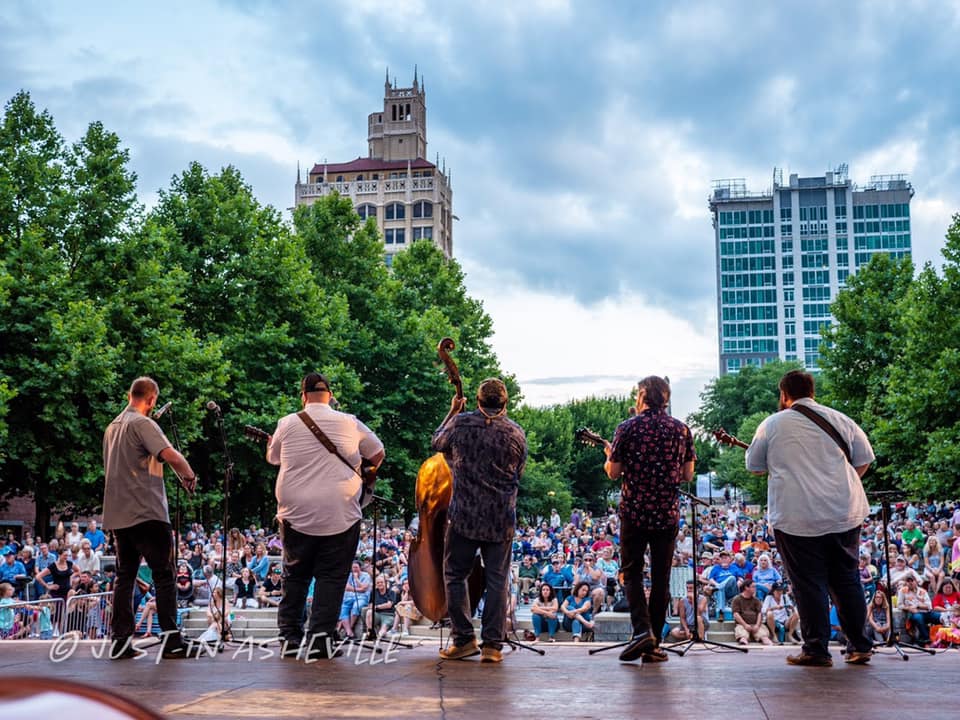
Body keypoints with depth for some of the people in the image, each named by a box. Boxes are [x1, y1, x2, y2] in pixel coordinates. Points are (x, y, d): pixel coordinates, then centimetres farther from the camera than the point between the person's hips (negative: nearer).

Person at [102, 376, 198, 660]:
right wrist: (189, 476, -6)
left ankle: (120, 642, 7)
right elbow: (171, 455, -24)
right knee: (164, 576, -4)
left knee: (125, 576, 9)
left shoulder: (113, 426, 17)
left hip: (118, 514, 8)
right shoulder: (142, 424, -10)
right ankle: (171, 642, -5)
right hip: (146, 512, -8)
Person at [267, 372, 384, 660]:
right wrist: (365, 473, 33)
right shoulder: (350, 424, 1)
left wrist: (269, 445, 42)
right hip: (340, 515, -1)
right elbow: (378, 455, 14)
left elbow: (272, 458, 20)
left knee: (294, 575, 13)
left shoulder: (287, 424, 2)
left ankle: (290, 636, 13)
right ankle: (321, 635, -2)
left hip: (296, 515, 2)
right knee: (331, 577, 4)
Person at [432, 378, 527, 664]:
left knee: (455, 576, 10)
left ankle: (464, 639, 7)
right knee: (497, 580, 5)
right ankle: (493, 645, 5)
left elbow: (437, 442, 16)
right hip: (502, 519, 1)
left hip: (464, 515, -1)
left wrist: (451, 412, 28)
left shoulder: (460, 423, -4)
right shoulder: (516, 433, 1)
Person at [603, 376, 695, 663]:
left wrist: (609, 456, 18)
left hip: (634, 511, -2)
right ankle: (653, 645, 10)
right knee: (661, 578, 8)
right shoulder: (681, 429, 3)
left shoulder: (627, 428, -5)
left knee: (631, 572, 9)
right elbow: (687, 476, 5)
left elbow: (613, 472, -2)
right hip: (668, 513, 2)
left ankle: (642, 630, -11)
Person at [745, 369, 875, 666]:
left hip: (796, 517, -3)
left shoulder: (772, 425, 2)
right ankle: (859, 647, 17)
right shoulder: (840, 420, 9)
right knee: (847, 580, 13)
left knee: (809, 584, 1)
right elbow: (864, 460, 13)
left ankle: (816, 650, 1)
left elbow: (753, 466, 12)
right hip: (844, 514, 3)